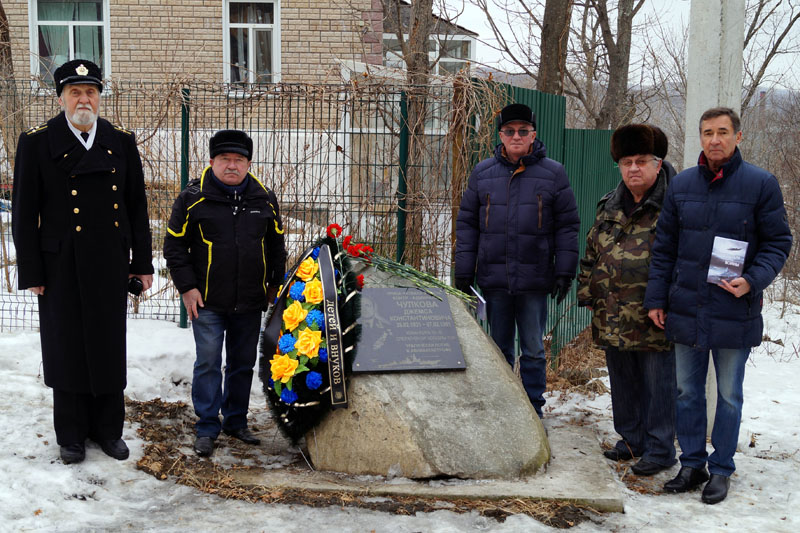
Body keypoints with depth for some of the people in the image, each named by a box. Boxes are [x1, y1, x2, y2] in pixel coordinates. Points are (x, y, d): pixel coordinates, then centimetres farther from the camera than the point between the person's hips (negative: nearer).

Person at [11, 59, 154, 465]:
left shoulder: (122, 142, 7)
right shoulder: (37, 143, -1)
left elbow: (137, 206, 10)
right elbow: (24, 213, -2)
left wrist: (142, 263, 7)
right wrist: (31, 273, -6)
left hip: (111, 266, 3)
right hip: (62, 267, -2)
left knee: (110, 348, 9)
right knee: (67, 350, 6)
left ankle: (108, 429, 23)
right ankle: (71, 435, 20)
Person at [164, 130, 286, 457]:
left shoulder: (264, 200, 6)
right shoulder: (193, 198, -4)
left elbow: (277, 245, 16)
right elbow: (174, 245, 0)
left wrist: (274, 285, 13)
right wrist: (187, 287, -6)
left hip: (250, 304, 3)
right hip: (207, 302, -3)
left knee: (243, 364, 12)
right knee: (208, 363, -3)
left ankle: (236, 421, 26)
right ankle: (207, 427, 8)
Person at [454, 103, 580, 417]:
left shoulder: (553, 174, 1)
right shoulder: (482, 173, 6)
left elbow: (567, 225, 2)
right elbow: (467, 224, 8)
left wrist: (564, 272, -5)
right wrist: (463, 273, 2)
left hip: (534, 280, -2)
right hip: (494, 279, 2)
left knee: (533, 350, 6)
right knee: (499, 349, 13)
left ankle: (533, 412, 17)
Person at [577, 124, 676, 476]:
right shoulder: (609, 207, 13)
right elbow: (591, 254, 20)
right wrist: (586, 292, 15)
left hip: (654, 319, -6)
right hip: (613, 318, 6)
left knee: (657, 384, 1)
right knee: (622, 381, 16)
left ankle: (659, 449, 13)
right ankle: (631, 439, 30)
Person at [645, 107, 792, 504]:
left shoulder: (761, 184, -5)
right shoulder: (681, 185, 5)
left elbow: (778, 242, -1)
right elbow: (663, 246, 9)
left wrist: (753, 280, -18)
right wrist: (656, 298, 6)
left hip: (735, 313, -3)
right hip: (686, 309, 3)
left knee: (729, 395, 9)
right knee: (687, 392, 11)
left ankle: (721, 469, 22)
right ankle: (692, 464, 25)